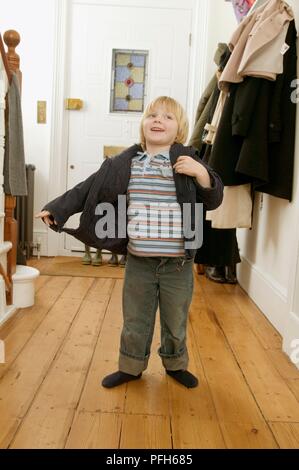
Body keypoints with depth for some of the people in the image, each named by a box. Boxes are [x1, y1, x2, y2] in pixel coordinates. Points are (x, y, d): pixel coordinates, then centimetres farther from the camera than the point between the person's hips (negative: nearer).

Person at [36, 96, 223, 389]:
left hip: (178, 263, -1)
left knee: (176, 321, 17)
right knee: (134, 321, 16)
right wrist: (56, 210, 6)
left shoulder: (188, 161, -4)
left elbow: (213, 200, -3)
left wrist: (201, 173, -20)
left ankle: (175, 364, 41)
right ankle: (131, 367, 38)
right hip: (138, 262, 1)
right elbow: (87, 189, 6)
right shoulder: (124, 163, 0)